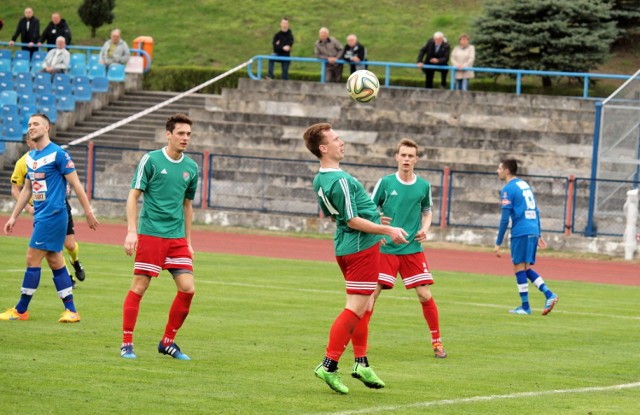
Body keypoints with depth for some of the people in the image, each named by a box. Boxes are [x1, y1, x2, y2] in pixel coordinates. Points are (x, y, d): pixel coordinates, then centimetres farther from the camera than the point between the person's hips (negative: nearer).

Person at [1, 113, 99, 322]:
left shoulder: (58, 154, -11)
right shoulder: (31, 157, 14)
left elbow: (76, 184, -10)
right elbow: (27, 189, 22)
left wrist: (88, 212, -10)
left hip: (53, 215, -8)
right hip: (40, 216, 8)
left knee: (32, 259, -7)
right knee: (55, 262, 8)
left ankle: (21, 310, 0)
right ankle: (71, 311, 10)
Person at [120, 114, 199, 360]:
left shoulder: (191, 168, 11)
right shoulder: (151, 160, -4)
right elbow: (133, 196, -3)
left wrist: (188, 241, 19)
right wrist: (132, 231, -12)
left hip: (177, 237, 5)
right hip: (150, 235, -5)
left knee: (188, 288, -4)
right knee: (139, 287, -4)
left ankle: (168, 342, 10)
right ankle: (126, 343, 6)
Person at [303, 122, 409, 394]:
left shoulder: (320, 180, 8)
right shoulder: (340, 181, -23)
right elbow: (353, 220, -21)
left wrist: (373, 226, 29)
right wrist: (388, 230, -13)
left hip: (345, 245, 10)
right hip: (362, 247, -10)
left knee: (365, 306, 17)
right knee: (356, 308, -7)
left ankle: (361, 363, 20)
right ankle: (329, 366, -9)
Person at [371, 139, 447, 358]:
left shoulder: (424, 186, 3)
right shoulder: (385, 183, -2)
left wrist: (424, 229, -1)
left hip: (413, 249, 1)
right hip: (386, 248, -1)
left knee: (425, 295, -3)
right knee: (371, 293, -7)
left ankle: (436, 341, 11)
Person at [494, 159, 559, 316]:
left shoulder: (508, 189, -7)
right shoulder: (525, 185, 18)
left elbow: (505, 219, -11)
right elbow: (536, 212, 21)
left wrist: (498, 243, -9)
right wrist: (538, 235, 25)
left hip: (520, 232, -8)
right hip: (533, 231, 8)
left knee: (519, 268, 0)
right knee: (526, 268, 14)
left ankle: (525, 306, 1)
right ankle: (549, 295, 2)